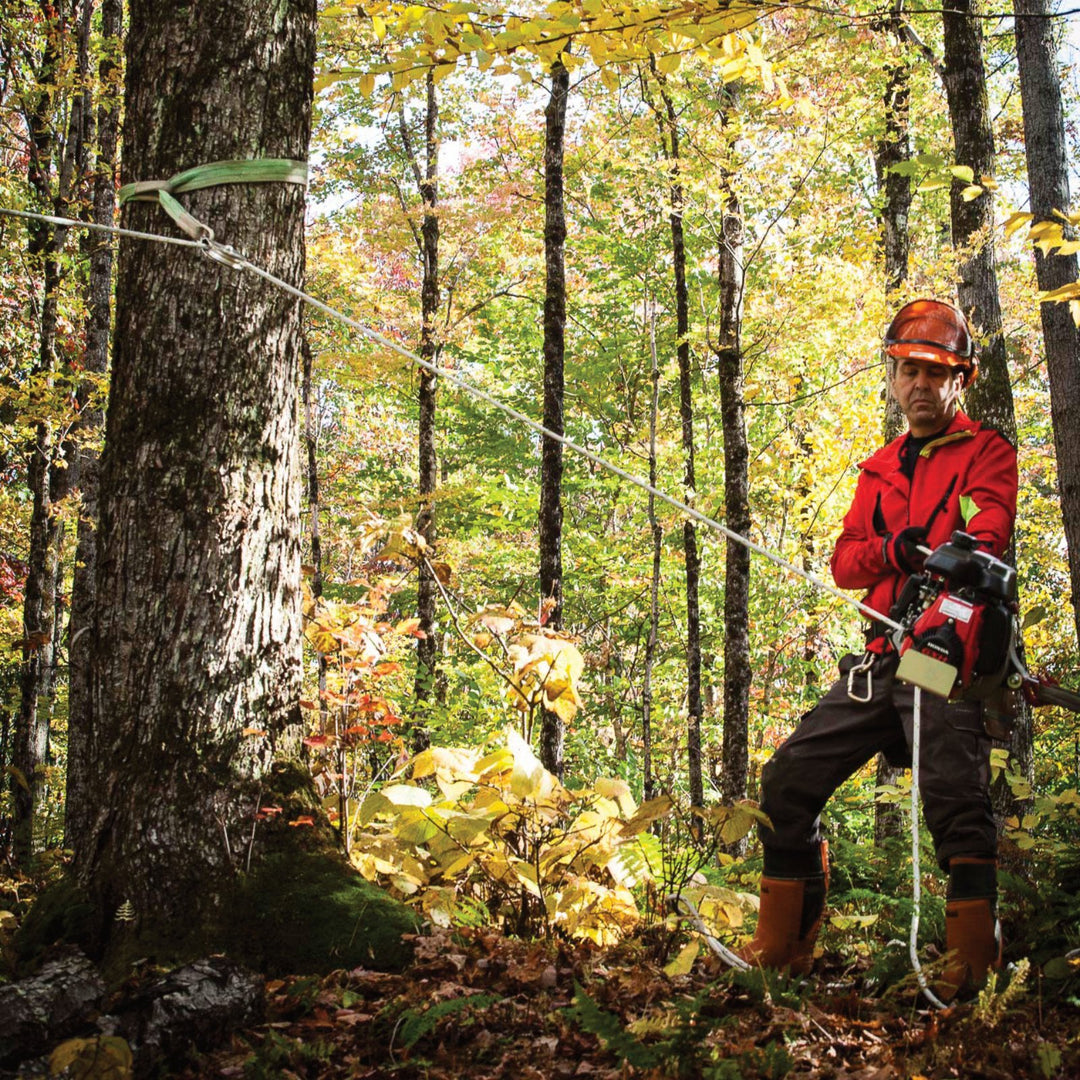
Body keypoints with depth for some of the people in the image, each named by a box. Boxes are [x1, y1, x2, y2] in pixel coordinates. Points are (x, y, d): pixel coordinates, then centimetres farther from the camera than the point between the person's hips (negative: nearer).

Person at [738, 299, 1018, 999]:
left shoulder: (986, 453, 6)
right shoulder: (880, 471, 24)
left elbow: (988, 534, -13)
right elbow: (844, 561, 14)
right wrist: (892, 551, -9)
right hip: (881, 659, 6)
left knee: (957, 803, -17)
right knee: (790, 780, 4)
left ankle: (973, 967, -13)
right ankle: (785, 946, 15)